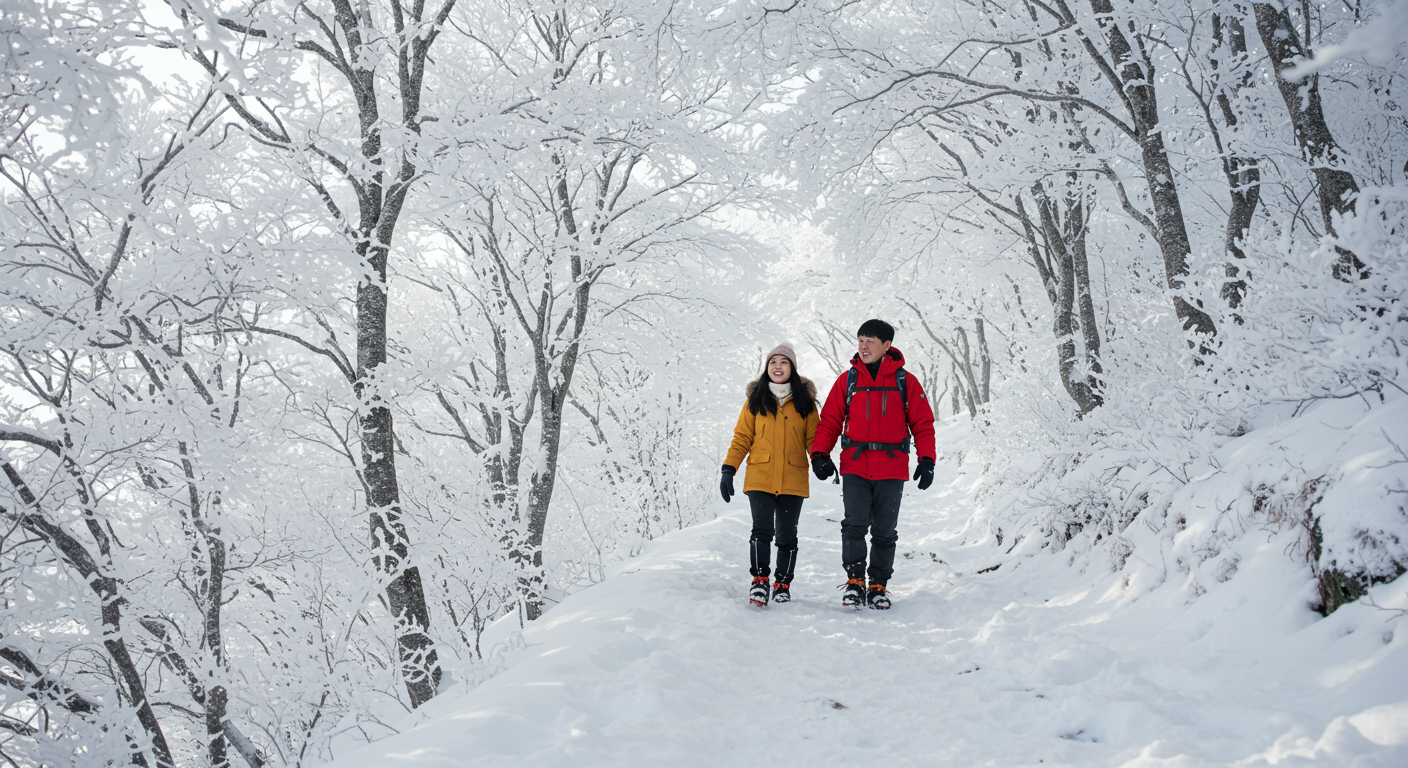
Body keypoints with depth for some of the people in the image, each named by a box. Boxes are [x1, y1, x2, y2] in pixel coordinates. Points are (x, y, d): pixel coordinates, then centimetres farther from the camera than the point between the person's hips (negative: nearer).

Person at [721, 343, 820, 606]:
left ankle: (783, 584, 19)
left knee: (786, 535, 4)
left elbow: (813, 438, 8)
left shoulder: (804, 401, 8)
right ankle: (759, 580, -1)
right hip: (760, 478, 0)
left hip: (793, 480, 0)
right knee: (762, 530, -12)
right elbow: (742, 438, 8)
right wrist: (729, 469, -1)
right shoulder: (755, 400, 8)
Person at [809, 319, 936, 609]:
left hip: (892, 469, 0)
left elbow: (923, 423, 6)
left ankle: (878, 585, 19)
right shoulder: (847, 380, 8)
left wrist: (927, 460, -4)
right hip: (855, 466, 0)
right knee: (855, 525, -12)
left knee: (884, 531, 7)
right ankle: (854, 580, 2)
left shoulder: (905, 381, 5)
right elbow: (830, 420, 9)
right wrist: (820, 453, -3)